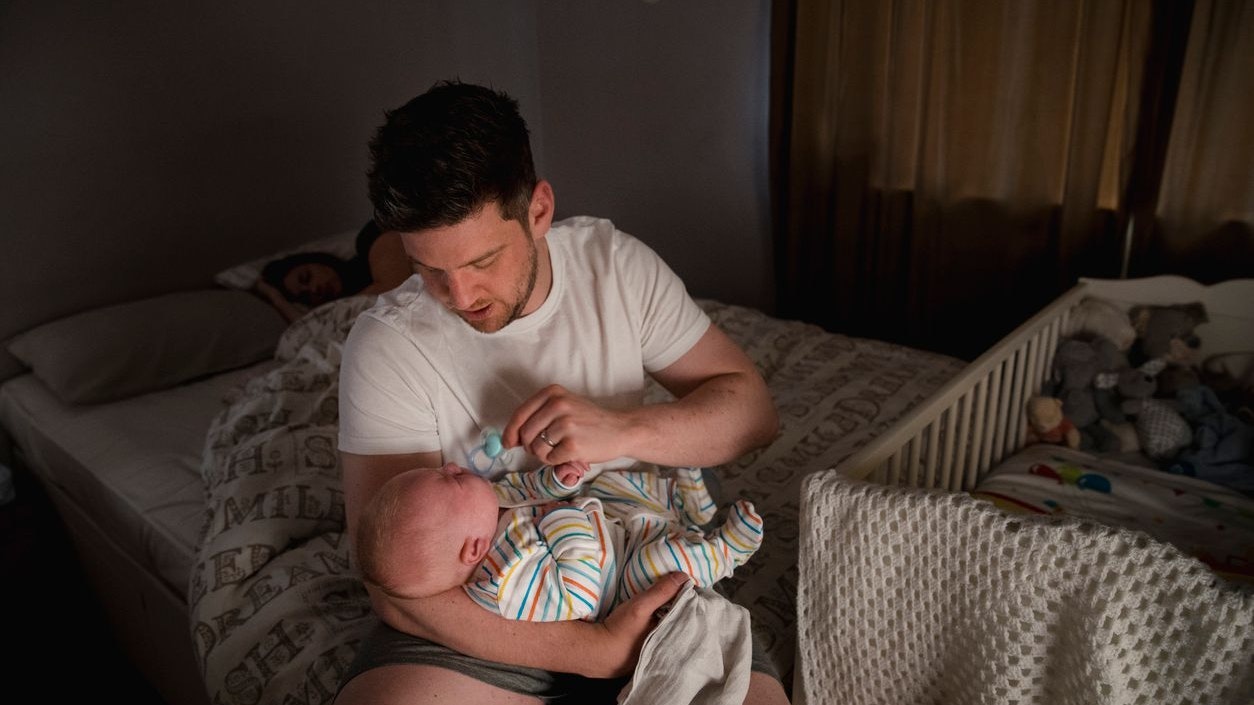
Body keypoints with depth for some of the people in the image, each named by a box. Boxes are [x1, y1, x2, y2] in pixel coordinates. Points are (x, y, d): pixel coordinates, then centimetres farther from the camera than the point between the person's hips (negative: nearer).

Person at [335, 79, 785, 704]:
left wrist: (624, 429, -23)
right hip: (481, 618, 0)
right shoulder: (386, 346, -14)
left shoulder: (616, 262, -5)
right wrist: (600, 652, -25)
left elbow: (753, 410, -3)